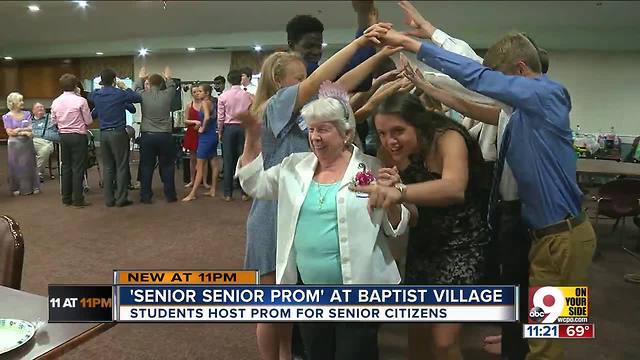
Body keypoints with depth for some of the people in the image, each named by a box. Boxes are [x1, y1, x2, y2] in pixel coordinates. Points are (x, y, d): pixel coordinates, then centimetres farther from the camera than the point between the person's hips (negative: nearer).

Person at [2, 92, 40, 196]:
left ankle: (32, 187, 13)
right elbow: (10, 132, -9)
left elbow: (30, 128, 0)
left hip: (27, 143, 3)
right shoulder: (7, 116, -3)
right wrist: (24, 131, -10)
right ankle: (16, 188, 13)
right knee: (16, 166, 4)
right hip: (14, 144, -3)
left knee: (29, 164, 6)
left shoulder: (26, 114, 6)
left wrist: (18, 129, -12)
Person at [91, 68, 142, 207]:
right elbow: (138, 98, 2)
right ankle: (121, 198, 2)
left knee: (107, 167, 10)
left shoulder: (96, 95, 6)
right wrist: (125, 88, 11)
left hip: (103, 134, 5)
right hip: (118, 133, -5)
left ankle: (109, 199, 13)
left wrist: (102, 85, 24)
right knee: (121, 167, 1)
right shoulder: (120, 94, -9)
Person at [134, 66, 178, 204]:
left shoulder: (143, 95, -3)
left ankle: (145, 196, 13)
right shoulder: (167, 95, -5)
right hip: (165, 136, -1)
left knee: (146, 167, 8)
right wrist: (168, 78, 38)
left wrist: (140, 78, 40)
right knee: (167, 166, 9)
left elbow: (136, 88, 21)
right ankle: (170, 195, 14)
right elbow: (172, 87, 18)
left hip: (147, 136, 1)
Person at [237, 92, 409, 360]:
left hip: (358, 290, -4)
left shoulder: (372, 169, -7)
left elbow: (396, 227, -4)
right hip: (308, 289, 5)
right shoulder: (295, 166, 5)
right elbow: (254, 185, 7)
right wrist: (252, 137, -1)